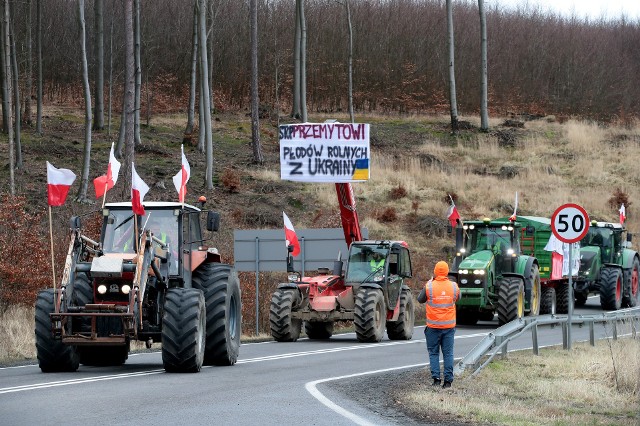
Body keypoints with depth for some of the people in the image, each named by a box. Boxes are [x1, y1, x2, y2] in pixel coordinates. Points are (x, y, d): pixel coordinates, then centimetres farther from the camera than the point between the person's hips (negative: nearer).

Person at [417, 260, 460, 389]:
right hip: (449, 325, 2)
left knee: (433, 353, 7)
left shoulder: (429, 286, -10)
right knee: (448, 353, 6)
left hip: (433, 326, -2)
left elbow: (420, 299, 7)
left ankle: (436, 378, -1)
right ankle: (448, 380, 4)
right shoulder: (453, 286, -3)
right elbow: (458, 298, 17)